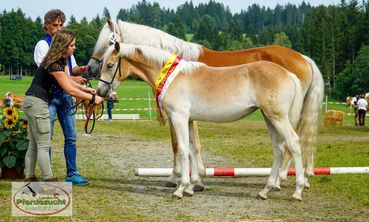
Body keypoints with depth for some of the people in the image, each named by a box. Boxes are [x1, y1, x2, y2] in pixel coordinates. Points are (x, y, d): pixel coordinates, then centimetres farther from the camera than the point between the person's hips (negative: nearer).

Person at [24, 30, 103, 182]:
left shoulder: (62, 61, 11)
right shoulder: (54, 65, -20)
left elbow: (68, 80, 21)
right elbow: (70, 90, -19)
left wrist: (83, 88, 4)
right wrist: (92, 98, -14)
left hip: (31, 102, 10)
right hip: (37, 102, -10)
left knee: (34, 144, 10)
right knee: (43, 145, -6)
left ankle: (29, 178, 12)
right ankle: (49, 179, -3)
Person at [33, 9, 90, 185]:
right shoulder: (43, 45, -4)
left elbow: (73, 69, 16)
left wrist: (82, 70, -8)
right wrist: (71, 78, -24)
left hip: (65, 94, 6)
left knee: (71, 136, 6)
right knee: (46, 137, -3)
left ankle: (72, 174, 11)